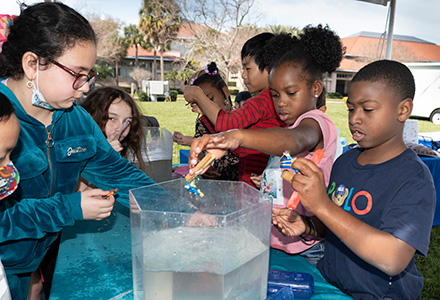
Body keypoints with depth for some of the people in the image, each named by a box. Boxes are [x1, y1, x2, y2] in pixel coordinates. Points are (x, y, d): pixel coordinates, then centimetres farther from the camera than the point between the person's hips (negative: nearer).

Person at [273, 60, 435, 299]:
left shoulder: (414, 178, -18)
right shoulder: (344, 160, 4)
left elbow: (393, 260, -31)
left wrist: (322, 205, -35)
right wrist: (307, 227, -8)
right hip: (328, 281, 6)